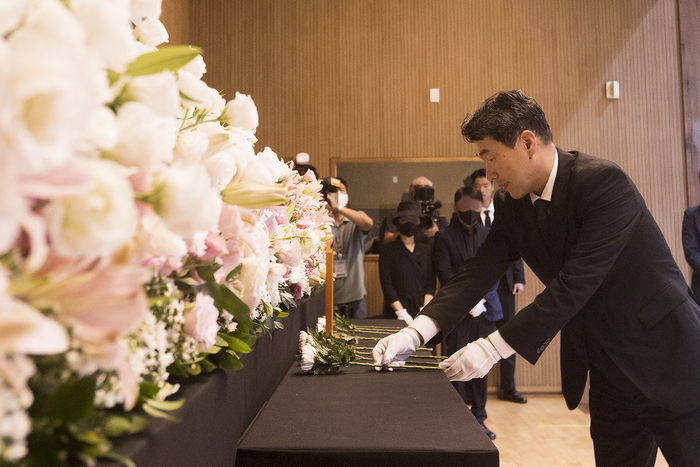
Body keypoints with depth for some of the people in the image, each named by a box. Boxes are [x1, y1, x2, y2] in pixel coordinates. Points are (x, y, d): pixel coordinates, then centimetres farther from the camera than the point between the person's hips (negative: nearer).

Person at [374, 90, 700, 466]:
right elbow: (478, 272, -7)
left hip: (665, 361, -6)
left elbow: (574, 284, -28)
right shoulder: (513, 208, 0)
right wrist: (415, 332, -19)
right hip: (608, 374, 6)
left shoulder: (604, 182, -22)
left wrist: (493, 348, -27)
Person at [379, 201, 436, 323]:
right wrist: (402, 313, -12)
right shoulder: (387, 251, 2)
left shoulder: (425, 251, 12)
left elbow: (431, 283, 8)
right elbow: (386, 285, -4)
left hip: (421, 312, 3)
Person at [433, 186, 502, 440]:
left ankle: (478, 419, 20)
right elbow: (445, 274, -7)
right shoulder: (444, 237, 1)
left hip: (485, 309, 3)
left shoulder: (489, 235, 12)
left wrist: (482, 298, -8)